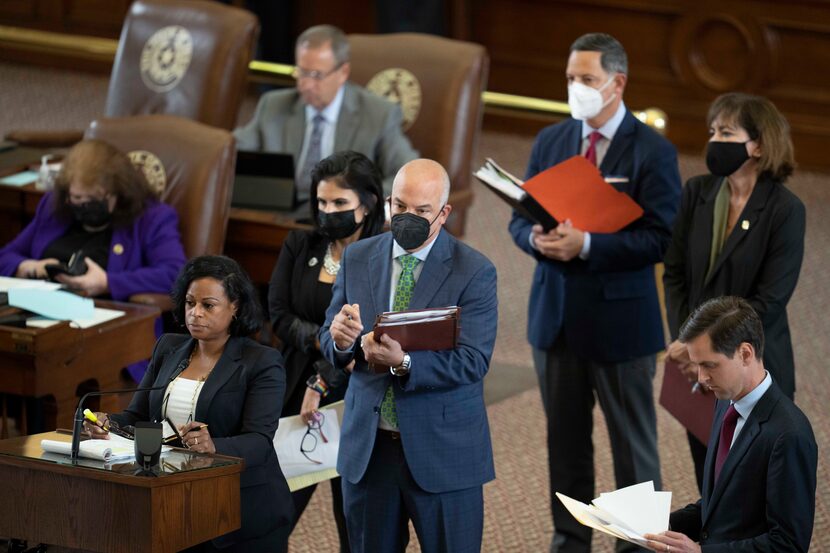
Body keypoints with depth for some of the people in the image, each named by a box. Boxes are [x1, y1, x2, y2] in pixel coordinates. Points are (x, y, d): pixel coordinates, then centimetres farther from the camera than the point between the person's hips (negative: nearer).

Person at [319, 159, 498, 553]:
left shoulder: (474, 272, -8)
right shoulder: (356, 259, 6)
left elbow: (473, 362, -16)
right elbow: (328, 343, 8)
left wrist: (403, 364, -31)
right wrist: (340, 340, -17)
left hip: (443, 450, -3)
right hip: (366, 447, 4)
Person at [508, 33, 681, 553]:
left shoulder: (654, 152, -10)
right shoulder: (550, 141, 6)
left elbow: (659, 239, -16)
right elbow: (520, 218, 9)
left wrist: (585, 243, -25)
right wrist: (537, 237, -15)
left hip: (620, 319, -5)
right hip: (556, 315, 5)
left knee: (634, 445, 6)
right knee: (565, 439, 14)